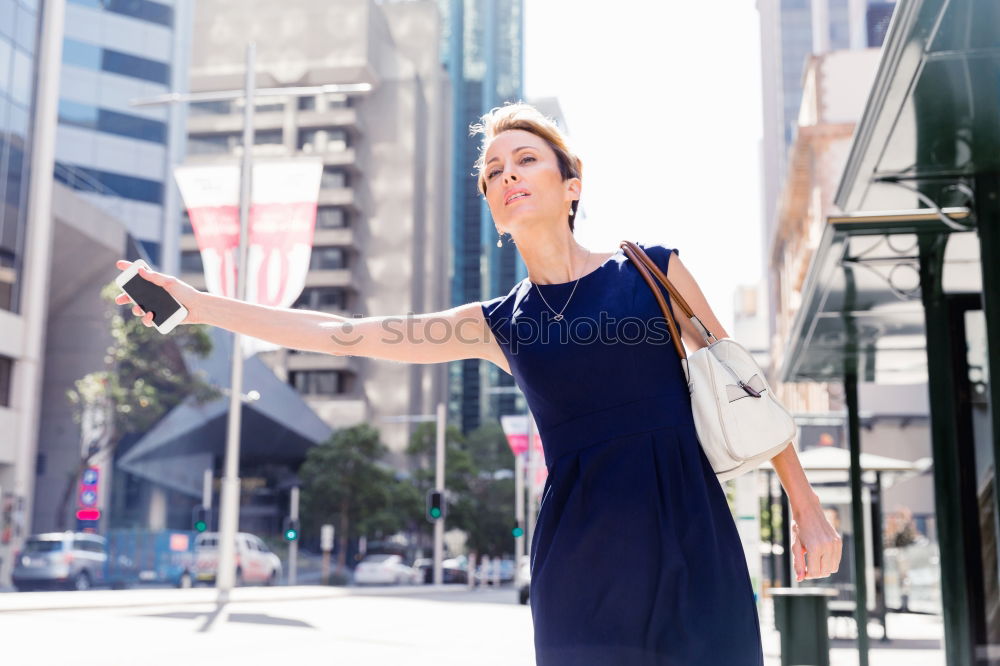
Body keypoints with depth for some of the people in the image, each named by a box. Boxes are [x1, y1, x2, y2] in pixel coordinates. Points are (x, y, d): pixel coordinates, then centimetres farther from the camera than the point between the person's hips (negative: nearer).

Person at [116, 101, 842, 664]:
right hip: (582, 567, 1)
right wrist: (198, 304, 3)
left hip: (693, 547, 0)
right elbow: (343, 333, 5)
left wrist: (806, 506, 7)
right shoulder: (498, 324, 7)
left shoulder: (655, 269, 5)